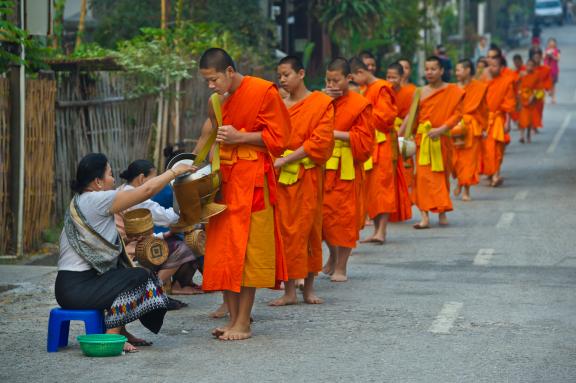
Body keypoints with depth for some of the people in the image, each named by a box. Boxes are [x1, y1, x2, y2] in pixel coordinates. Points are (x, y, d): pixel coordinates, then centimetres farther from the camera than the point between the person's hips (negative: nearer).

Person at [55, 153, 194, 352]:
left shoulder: (79, 201, 17)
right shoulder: (95, 200, -14)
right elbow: (147, 190, -13)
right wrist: (175, 171, -2)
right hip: (75, 288, -10)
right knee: (139, 277, -8)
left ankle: (119, 331, 19)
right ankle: (111, 337, -7)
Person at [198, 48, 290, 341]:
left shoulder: (264, 92, -8)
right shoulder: (219, 100, 14)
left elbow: (278, 138, -9)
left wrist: (239, 136, -15)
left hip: (251, 179, -7)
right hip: (224, 177, 7)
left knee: (245, 250, -6)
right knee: (222, 249, 4)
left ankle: (244, 322, -2)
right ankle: (233, 318, 11)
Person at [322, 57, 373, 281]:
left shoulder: (360, 105, -5)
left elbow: (363, 139, -8)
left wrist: (336, 133, -15)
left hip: (346, 168, -4)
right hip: (323, 165, 4)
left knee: (344, 215, 0)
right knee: (324, 213, 5)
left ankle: (341, 267, 9)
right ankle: (333, 256, 29)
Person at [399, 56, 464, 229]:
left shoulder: (453, 91, -2)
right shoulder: (420, 92, 5)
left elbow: (457, 114, -7)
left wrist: (441, 129, -18)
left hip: (441, 138, -2)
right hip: (422, 137, 2)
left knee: (440, 174, 6)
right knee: (423, 175, -5)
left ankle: (442, 212, 18)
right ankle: (425, 216, -7)